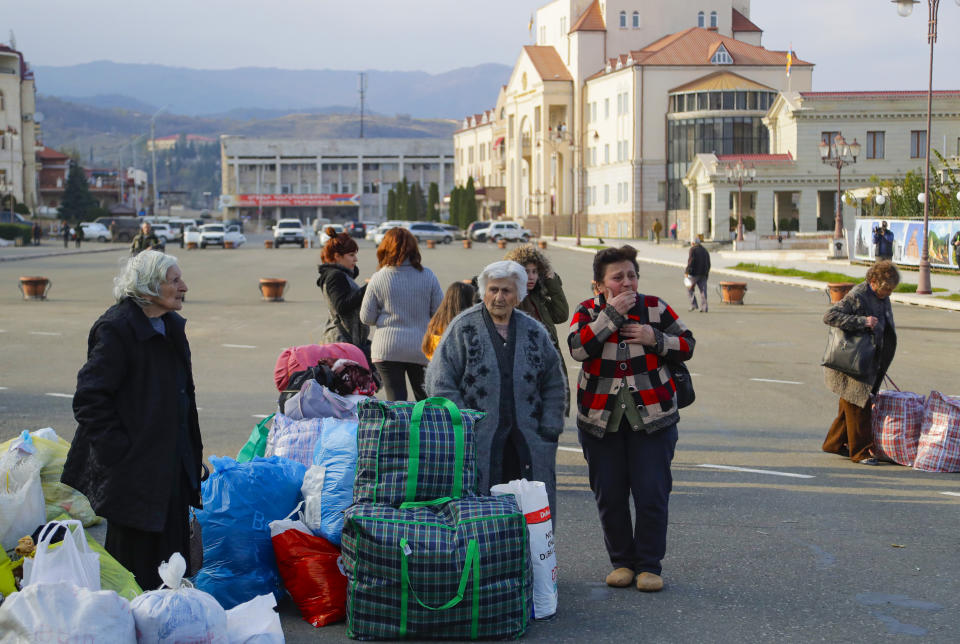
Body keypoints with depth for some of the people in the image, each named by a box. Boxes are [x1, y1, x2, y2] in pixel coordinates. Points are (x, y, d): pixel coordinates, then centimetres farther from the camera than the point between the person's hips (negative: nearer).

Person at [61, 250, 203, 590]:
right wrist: (119, 451, -21)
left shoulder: (171, 327, 11)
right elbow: (89, 399, -19)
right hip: (132, 470, -8)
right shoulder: (116, 329, -16)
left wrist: (192, 457, 18)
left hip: (171, 468, 8)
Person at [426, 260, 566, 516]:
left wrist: (549, 429, 7)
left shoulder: (534, 332, 11)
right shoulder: (463, 328, 2)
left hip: (528, 444, 3)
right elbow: (441, 383, -1)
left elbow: (555, 385, 18)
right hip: (478, 444, -3)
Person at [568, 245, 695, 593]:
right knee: (609, 496, 5)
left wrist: (655, 338, -11)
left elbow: (687, 345, 6)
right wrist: (611, 314, -20)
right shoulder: (588, 311, 0)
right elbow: (578, 348, -18)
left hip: (652, 417, 0)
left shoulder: (655, 308, 2)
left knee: (652, 494, -3)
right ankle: (622, 561, 21)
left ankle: (649, 565, 11)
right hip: (600, 418, 1)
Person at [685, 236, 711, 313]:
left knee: (690, 289, 8)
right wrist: (706, 274, 25)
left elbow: (691, 260, -16)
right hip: (703, 274, 5)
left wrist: (687, 271, -17)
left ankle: (693, 305, -2)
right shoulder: (705, 251, 16)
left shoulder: (693, 249, -4)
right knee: (703, 290, 2)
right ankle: (704, 308, -5)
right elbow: (708, 264, 18)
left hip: (694, 273, -5)